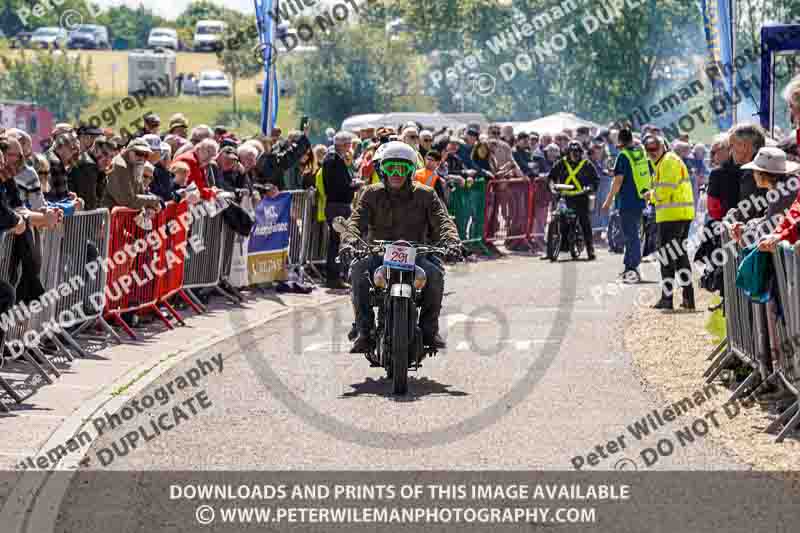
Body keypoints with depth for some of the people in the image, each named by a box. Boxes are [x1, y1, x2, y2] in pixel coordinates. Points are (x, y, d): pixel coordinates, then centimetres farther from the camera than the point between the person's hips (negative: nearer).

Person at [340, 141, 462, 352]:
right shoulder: (372, 194, 8)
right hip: (378, 253, 0)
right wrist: (349, 241, -30)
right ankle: (365, 331, -25)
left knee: (434, 274, -30)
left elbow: (442, 220, -7)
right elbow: (357, 220, -7)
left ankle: (429, 330, -13)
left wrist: (451, 240, -30)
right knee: (359, 270, -31)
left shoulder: (425, 195, 7)